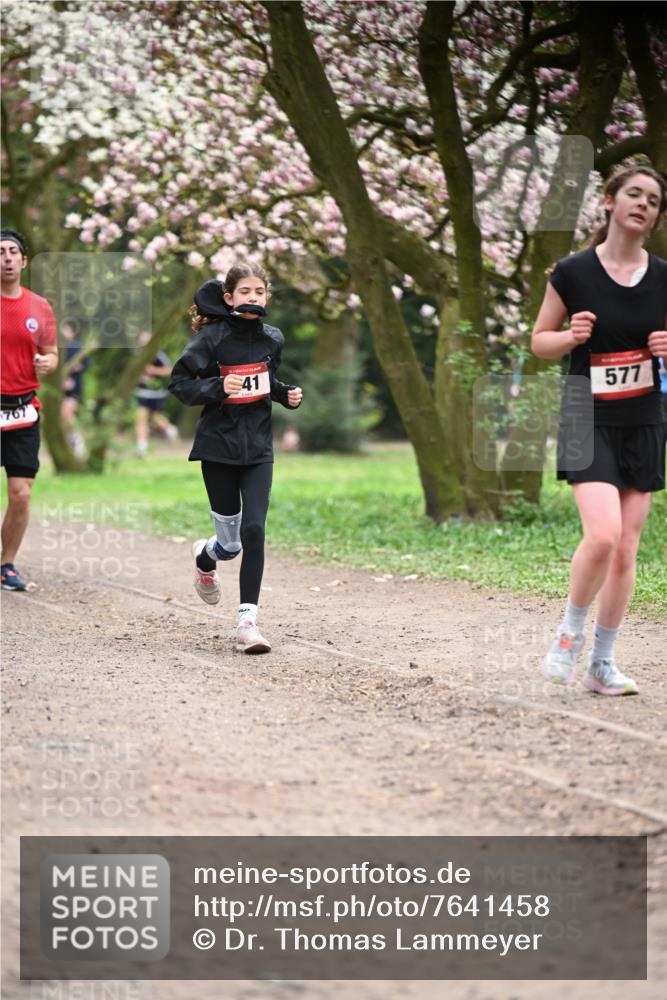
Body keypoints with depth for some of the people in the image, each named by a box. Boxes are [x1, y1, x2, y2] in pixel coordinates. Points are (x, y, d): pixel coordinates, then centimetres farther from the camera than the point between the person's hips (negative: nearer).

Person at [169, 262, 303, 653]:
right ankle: (205, 558, 42)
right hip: (219, 446, -3)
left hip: (258, 448, 3)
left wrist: (287, 393, 2)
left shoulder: (272, 338, 5)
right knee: (231, 542, 4)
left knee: (254, 530, -12)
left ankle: (248, 621, -8)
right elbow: (180, 382, -8)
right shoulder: (213, 337, -9)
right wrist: (219, 387, -23)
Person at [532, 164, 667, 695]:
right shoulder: (573, 272, -6)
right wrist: (572, 336, -17)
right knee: (603, 534, -21)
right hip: (589, 419, -4)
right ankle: (571, 633, 3)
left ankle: (603, 663, 15)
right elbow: (540, 341, 3)